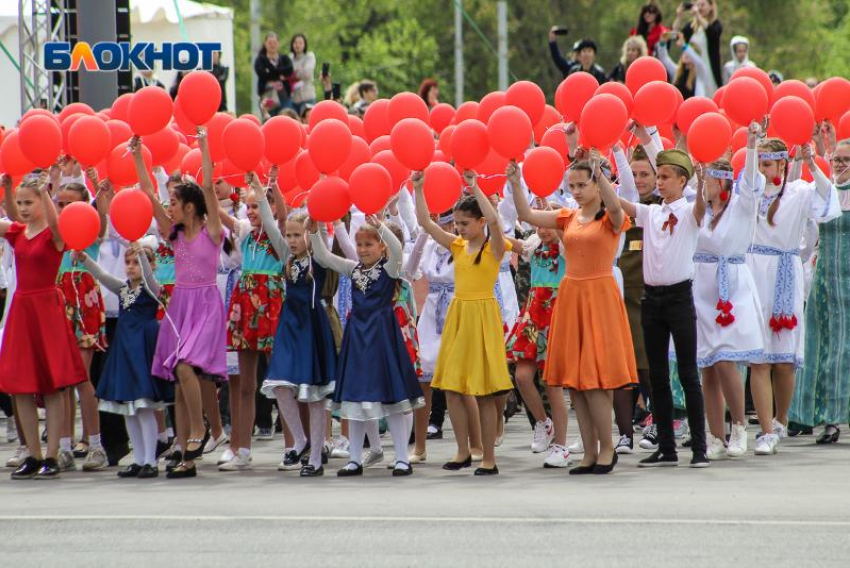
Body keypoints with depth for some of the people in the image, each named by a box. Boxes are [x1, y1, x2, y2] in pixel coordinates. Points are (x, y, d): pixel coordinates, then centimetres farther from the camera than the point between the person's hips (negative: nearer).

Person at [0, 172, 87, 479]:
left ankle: (51, 457, -2)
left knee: (52, 384, -3)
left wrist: (43, 190, -36)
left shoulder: (54, 234, -8)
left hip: (47, 307, -6)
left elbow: (54, 222, -29)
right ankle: (33, 456, 11)